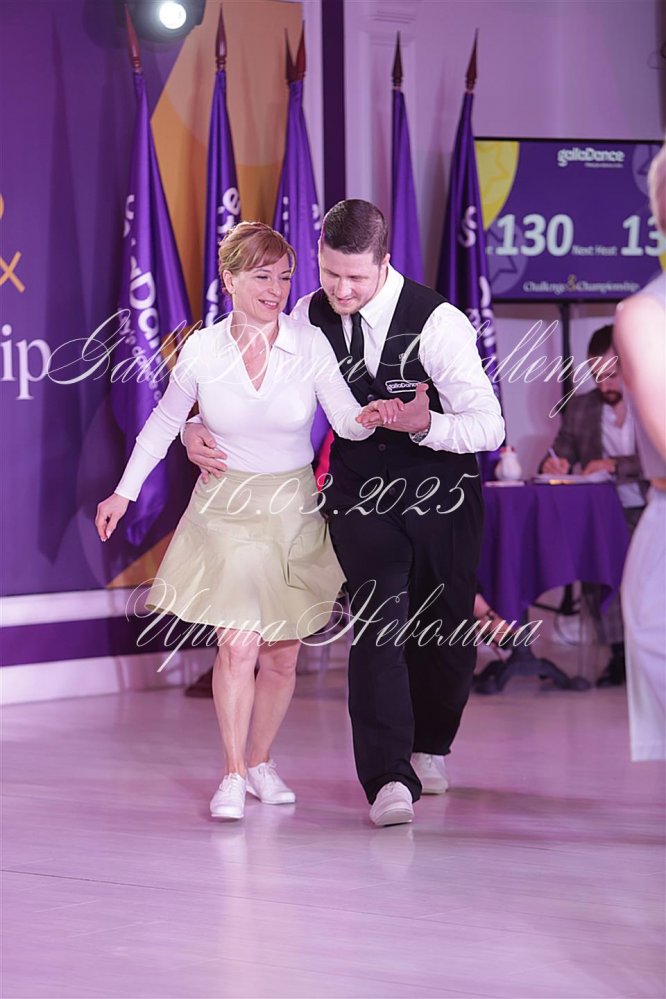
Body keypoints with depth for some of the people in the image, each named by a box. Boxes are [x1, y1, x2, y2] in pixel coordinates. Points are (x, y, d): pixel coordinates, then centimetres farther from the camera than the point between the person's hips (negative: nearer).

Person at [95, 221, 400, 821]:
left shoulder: (310, 345, -10)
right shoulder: (201, 350, -9)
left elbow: (345, 419, -15)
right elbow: (164, 422, 5)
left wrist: (368, 417, -39)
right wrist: (124, 492, 8)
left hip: (292, 511, 1)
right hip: (226, 508, -1)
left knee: (282, 654, 8)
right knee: (238, 643, -15)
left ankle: (261, 761, 28)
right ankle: (233, 774, -4)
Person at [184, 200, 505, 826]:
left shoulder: (438, 322, -19)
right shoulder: (310, 318, -6)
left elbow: (489, 426, -19)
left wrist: (426, 425, -37)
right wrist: (197, 428, -11)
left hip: (442, 496, -1)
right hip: (361, 495, 1)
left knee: (445, 633, 12)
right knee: (377, 626, -18)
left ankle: (430, 747, 41)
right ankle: (389, 780, -23)